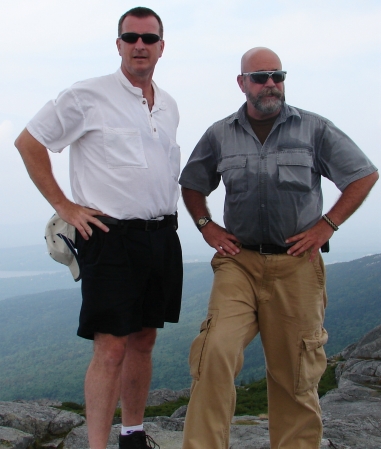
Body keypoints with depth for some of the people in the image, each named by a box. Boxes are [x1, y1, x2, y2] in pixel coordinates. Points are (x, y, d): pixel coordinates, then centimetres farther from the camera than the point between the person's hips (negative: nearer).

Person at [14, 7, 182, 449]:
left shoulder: (169, 106, 13)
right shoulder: (88, 95, -6)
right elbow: (28, 142, -4)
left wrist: (167, 217, 16)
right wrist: (64, 205, -8)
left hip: (162, 236, 7)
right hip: (112, 236, -6)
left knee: (143, 341, 15)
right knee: (111, 348, -8)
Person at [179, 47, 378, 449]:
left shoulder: (314, 129, 3)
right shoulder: (220, 135, 9)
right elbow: (191, 185, 23)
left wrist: (326, 225, -1)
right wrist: (207, 228, 8)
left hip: (296, 263, -1)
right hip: (239, 261, 1)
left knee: (294, 371, 4)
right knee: (216, 350, -18)